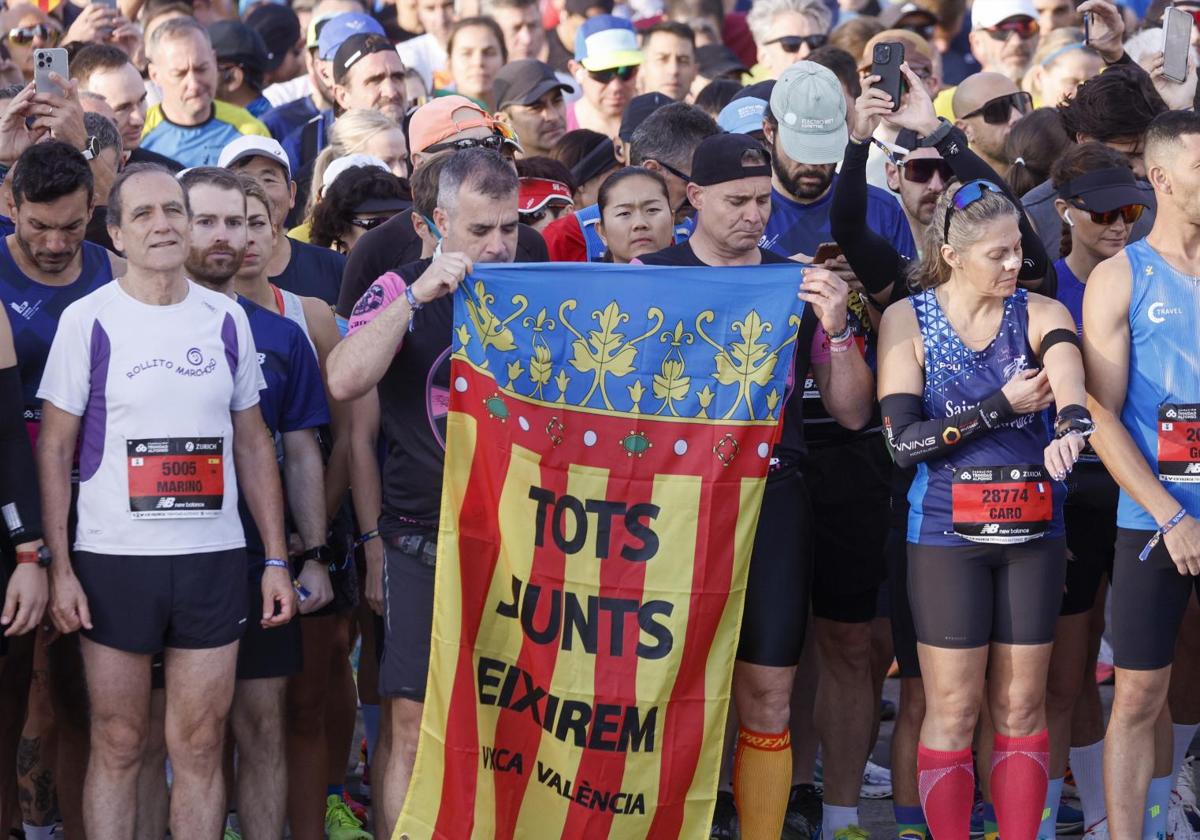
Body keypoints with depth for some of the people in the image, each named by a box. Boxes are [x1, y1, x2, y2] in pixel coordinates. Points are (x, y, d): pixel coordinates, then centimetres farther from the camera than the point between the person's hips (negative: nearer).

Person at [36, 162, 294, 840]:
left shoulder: (226, 319, 7)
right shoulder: (89, 319, -2)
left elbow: (254, 442, 13)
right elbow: (55, 447, -1)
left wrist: (277, 560, 8)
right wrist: (59, 566, -8)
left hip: (214, 557, 2)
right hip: (114, 557, -2)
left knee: (200, 746, 5)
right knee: (118, 744, 3)